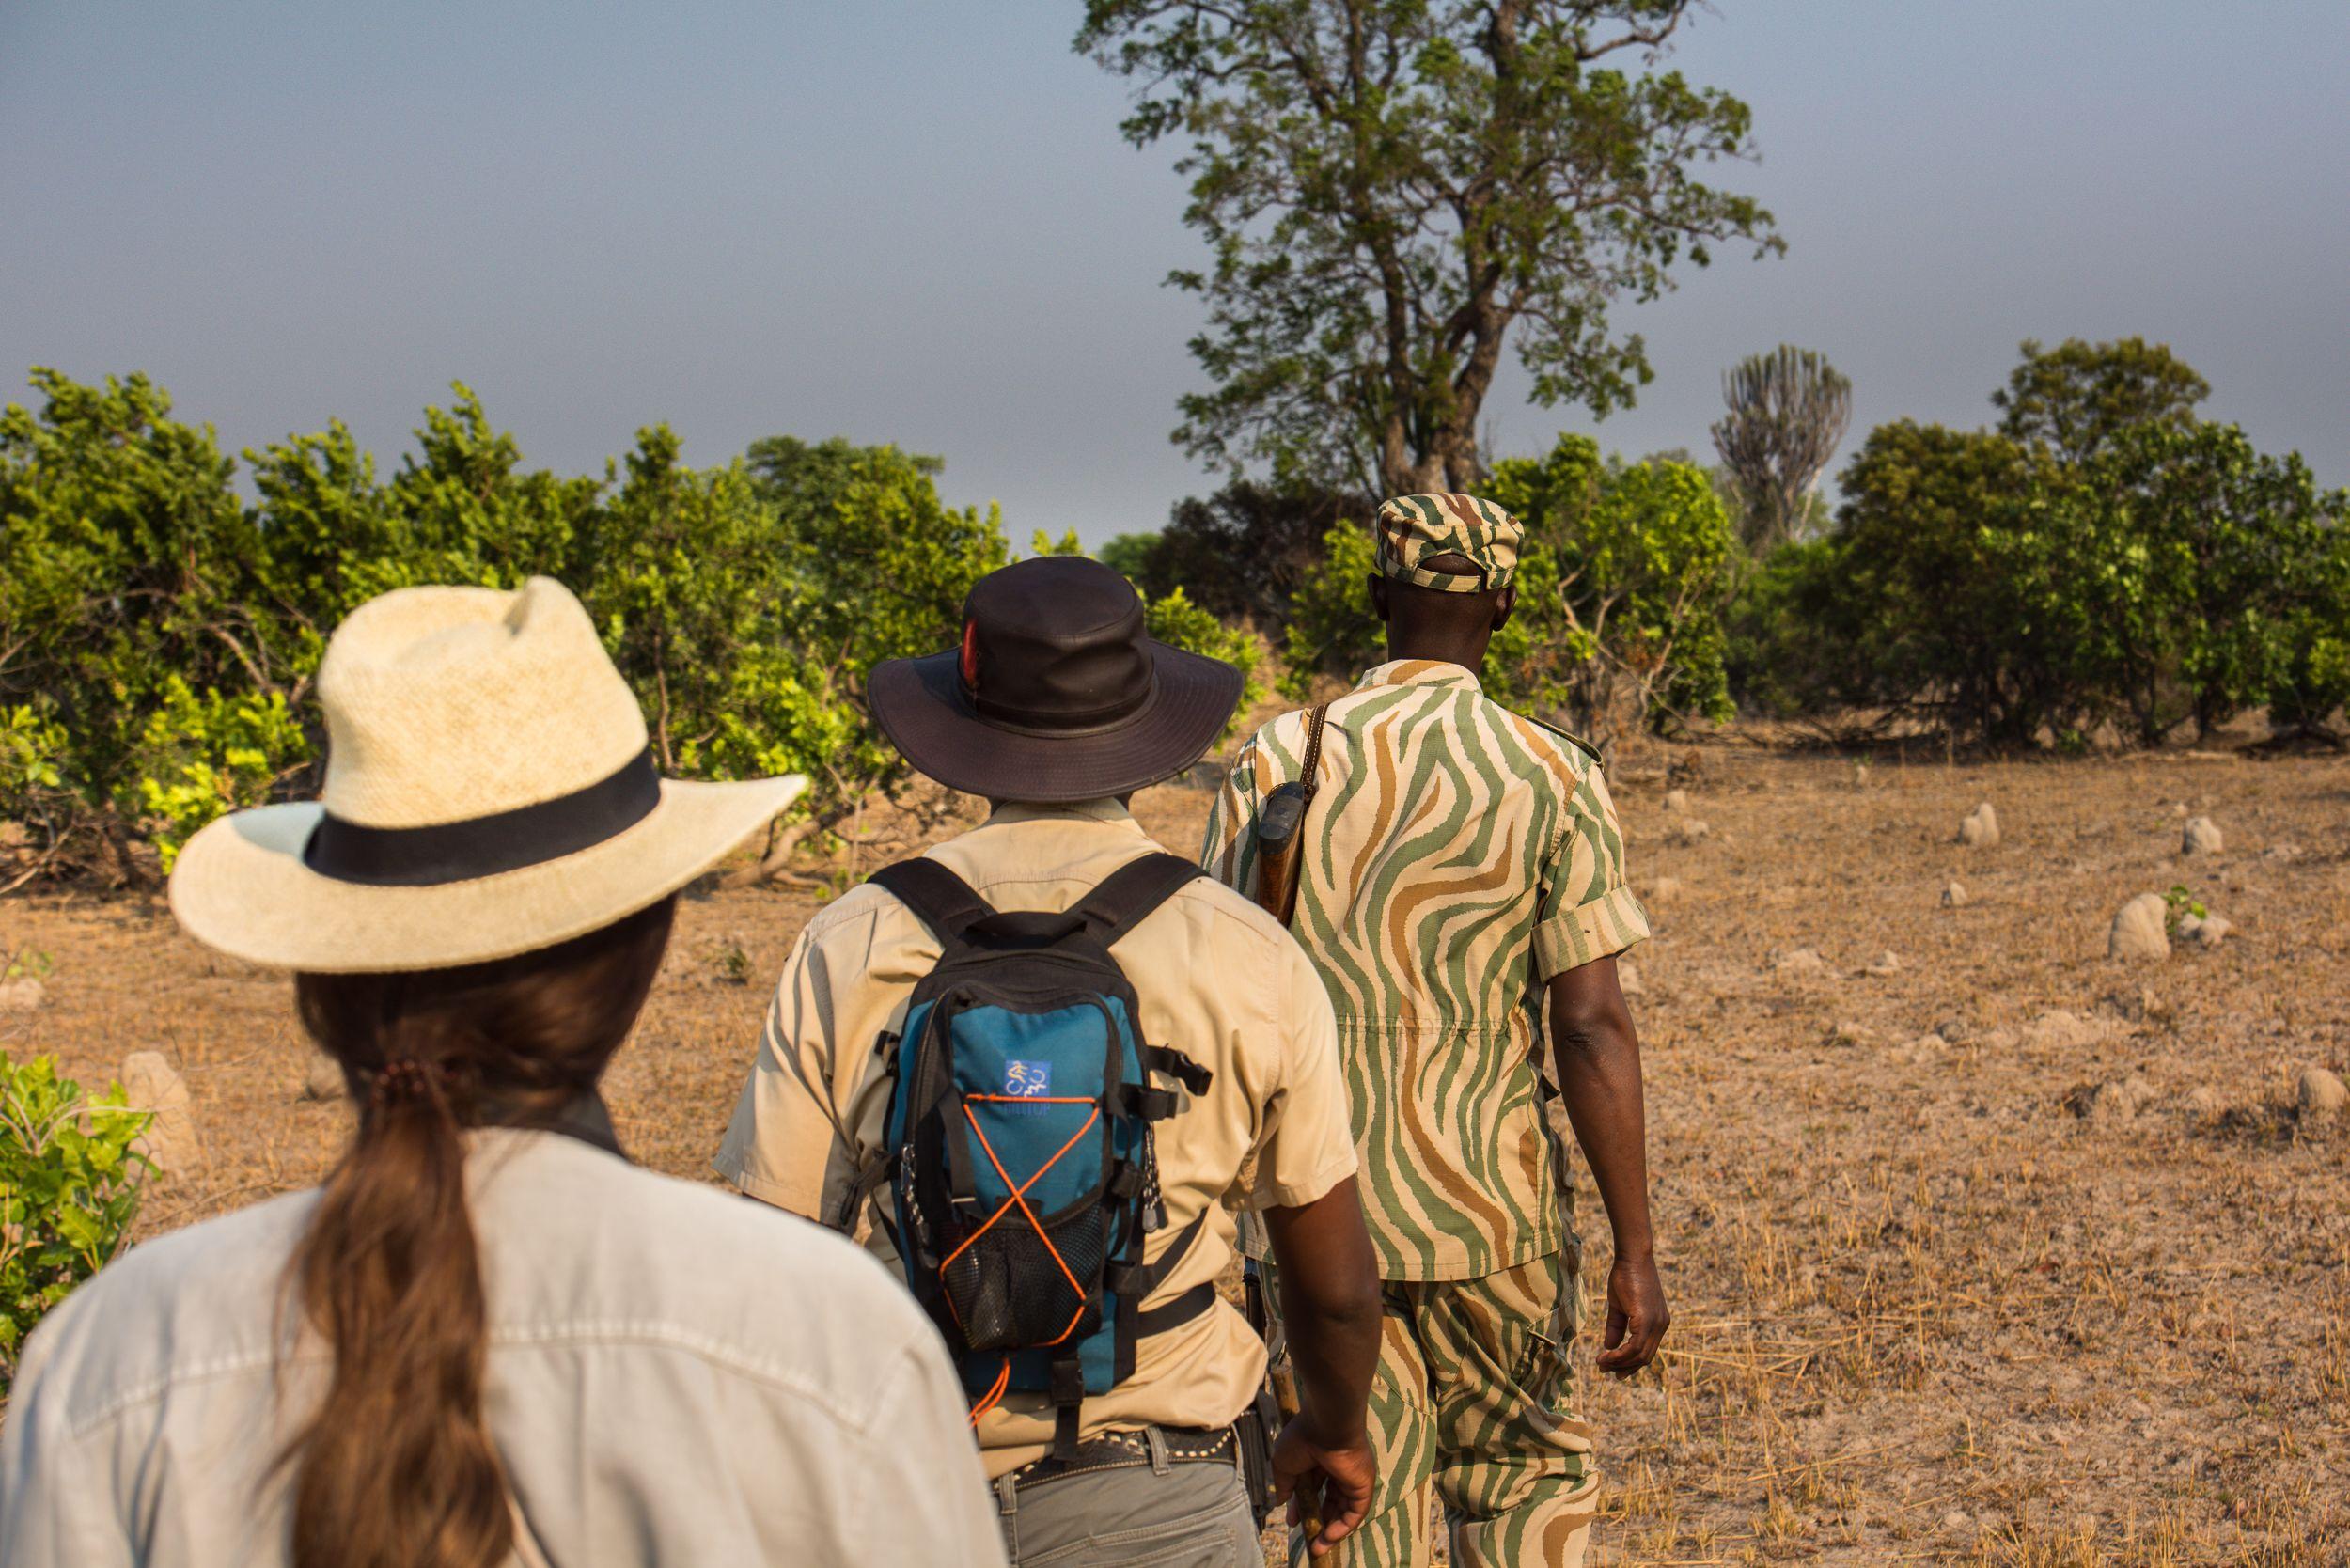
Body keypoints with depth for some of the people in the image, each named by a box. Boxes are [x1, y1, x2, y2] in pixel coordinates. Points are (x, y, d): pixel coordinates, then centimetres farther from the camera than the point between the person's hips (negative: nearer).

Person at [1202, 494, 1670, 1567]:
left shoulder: (1276, 759, 0)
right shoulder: (1553, 777, -5)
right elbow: (1591, 1026, -10)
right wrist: (1635, 1253, -6)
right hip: (1487, 1197, -1)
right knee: (1524, 1476, 19)